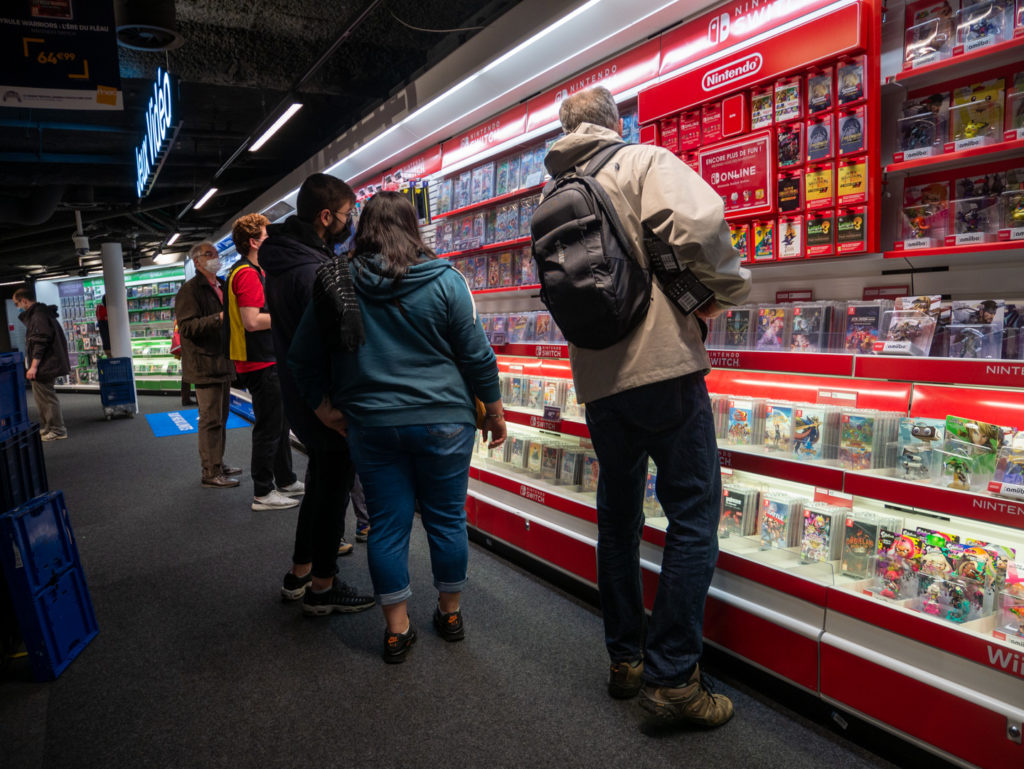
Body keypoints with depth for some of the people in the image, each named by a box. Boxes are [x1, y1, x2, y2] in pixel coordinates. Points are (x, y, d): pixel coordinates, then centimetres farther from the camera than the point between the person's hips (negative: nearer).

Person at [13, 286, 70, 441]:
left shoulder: (38, 316, -16)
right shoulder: (41, 313, 16)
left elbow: (40, 342, -23)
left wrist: (34, 366, -23)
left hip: (43, 366, -11)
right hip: (48, 364, 11)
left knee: (46, 397, -3)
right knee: (41, 397, 18)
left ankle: (57, 430, 4)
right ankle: (47, 428, 27)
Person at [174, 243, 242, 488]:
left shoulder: (221, 287, 19)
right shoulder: (190, 290, -9)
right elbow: (187, 327, -19)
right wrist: (219, 318, -26)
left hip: (223, 363, 9)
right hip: (205, 364, -9)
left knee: (221, 417, 15)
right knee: (211, 419, -8)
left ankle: (218, 464, 26)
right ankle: (210, 474, -2)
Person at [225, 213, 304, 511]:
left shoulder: (251, 271, 16)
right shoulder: (247, 273, -17)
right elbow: (252, 321, -24)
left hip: (267, 360, 11)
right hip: (260, 363, -11)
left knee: (280, 422, 18)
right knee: (268, 427, -3)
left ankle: (286, 481, 30)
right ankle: (263, 493, 7)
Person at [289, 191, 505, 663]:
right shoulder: (444, 280, -6)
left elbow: (302, 357, 4)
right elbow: (476, 354, -5)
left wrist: (324, 406, 12)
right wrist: (495, 411, 6)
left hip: (370, 425, 1)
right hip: (443, 420, -1)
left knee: (387, 523, 10)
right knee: (446, 518, 13)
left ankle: (397, 629, 21)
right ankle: (450, 613, 30)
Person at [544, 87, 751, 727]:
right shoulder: (643, 162, -1)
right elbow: (698, 222, -19)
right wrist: (725, 291, -4)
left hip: (597, 379, 7)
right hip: (662, 362, -6)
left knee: (618, 516, 15)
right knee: (694, 516, 1)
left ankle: (625, 660, 26)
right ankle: (672, 676, 3)